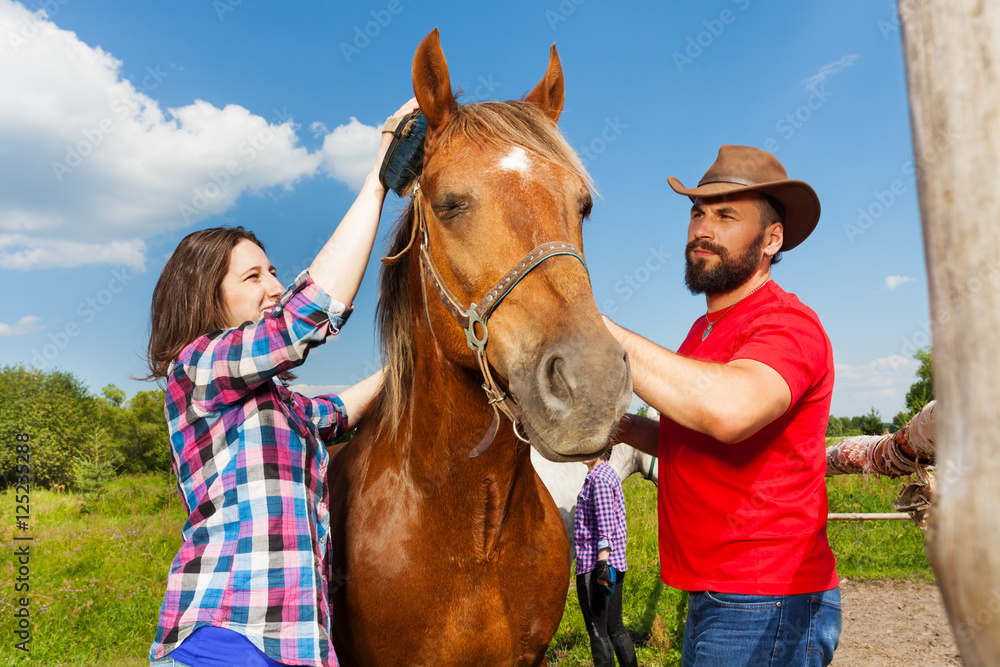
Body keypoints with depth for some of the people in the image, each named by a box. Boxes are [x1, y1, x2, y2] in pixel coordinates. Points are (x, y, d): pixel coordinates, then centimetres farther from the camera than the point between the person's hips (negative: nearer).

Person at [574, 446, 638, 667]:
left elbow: (605, 526, -20)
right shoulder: (608, 474, 15)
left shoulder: (598, 478, -14)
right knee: (615, 628, 15)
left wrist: (602, 561, -23)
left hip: (593, 564, -10)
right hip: (616, 562, 10)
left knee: (597, 631, -1)